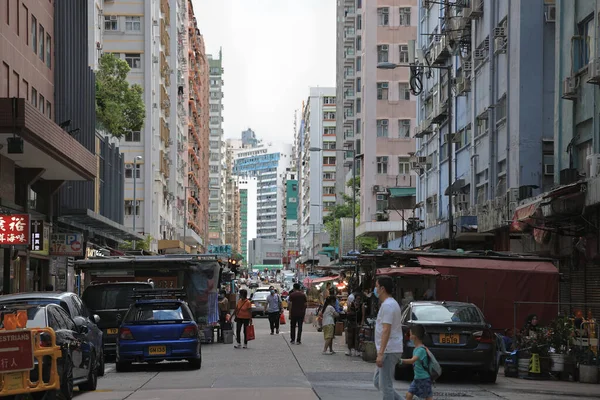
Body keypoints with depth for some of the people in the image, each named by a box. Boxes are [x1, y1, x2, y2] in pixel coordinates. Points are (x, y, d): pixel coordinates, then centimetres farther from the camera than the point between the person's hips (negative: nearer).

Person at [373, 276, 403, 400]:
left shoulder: (388, 305, -16)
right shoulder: (391, 303, 18)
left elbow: (386, 330, -23)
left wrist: (380, 353, -26)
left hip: (389, 351, -11)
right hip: (389, 351, 11)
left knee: (385, 385, -7)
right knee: (378, 382, 15)